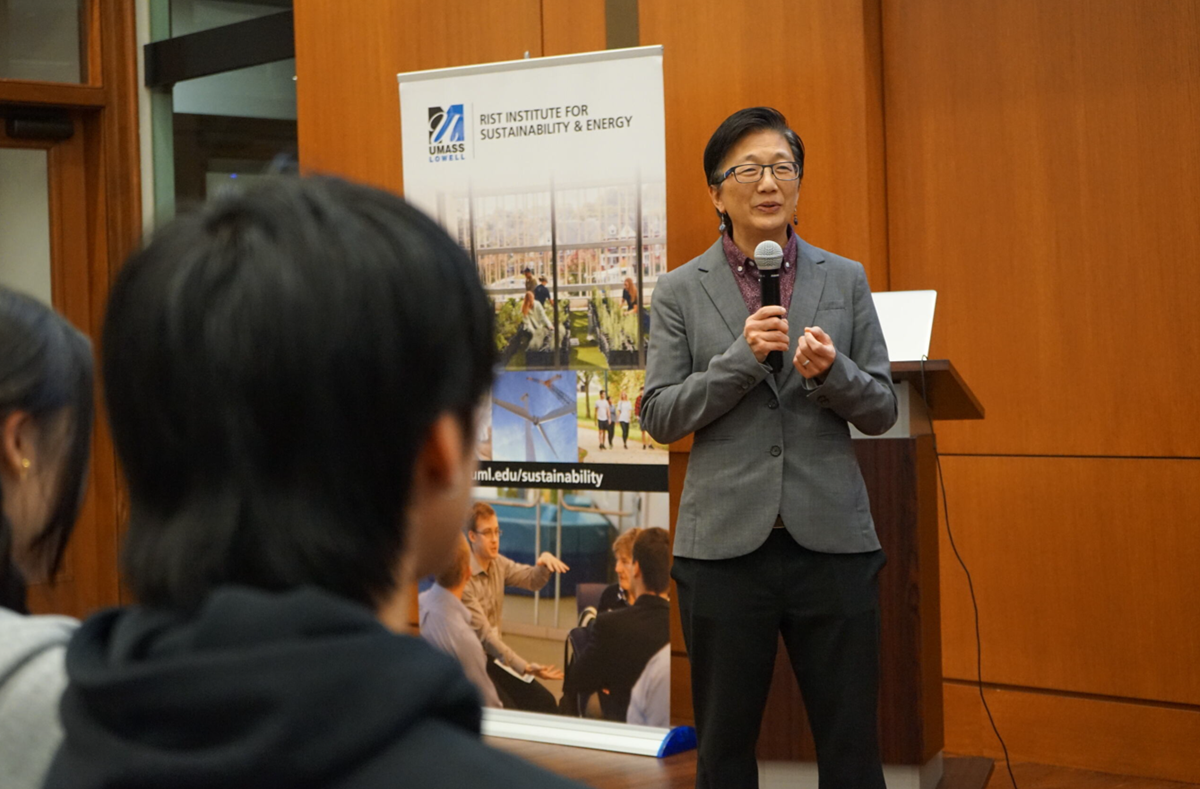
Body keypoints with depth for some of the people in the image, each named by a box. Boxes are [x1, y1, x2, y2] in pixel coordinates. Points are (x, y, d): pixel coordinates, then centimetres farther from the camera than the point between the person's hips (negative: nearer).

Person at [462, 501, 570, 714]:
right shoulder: (463, 577, -21)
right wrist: (526, 668, -29)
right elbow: (483, 634, -23)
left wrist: (545, 560, -16)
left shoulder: (498, 563, 3)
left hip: (495, 656, 7)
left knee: (545, 703, -5)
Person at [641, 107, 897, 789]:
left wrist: (831, 373, -14)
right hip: (726, 545, 0)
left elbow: (882, 409, 7)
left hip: (831, 542, 1)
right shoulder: (682, 291, 4)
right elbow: (660, 417, -1)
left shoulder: (845, 279, 8)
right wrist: (742, 359, -14)